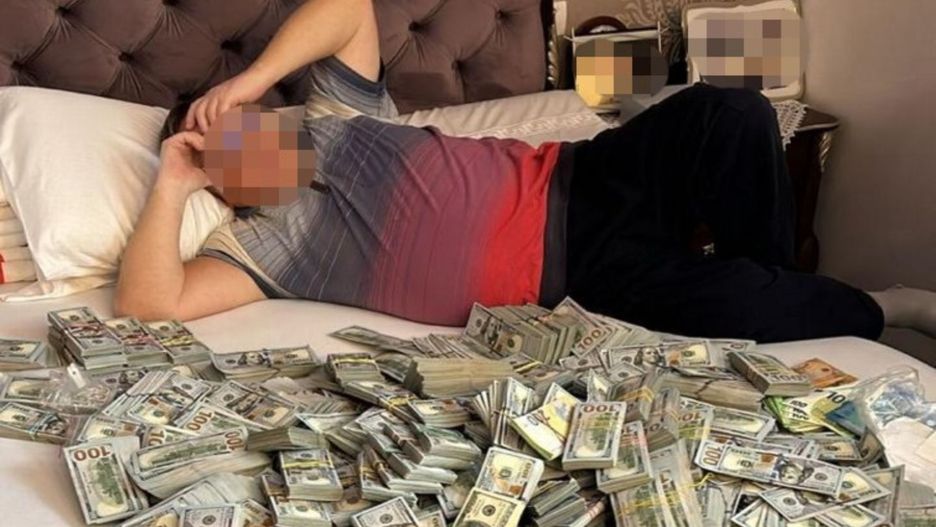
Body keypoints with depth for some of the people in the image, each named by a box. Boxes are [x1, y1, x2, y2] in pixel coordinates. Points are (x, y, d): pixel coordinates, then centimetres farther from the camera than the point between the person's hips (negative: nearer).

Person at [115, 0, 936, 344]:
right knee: (727, 305, -27)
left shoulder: (331, 114, 14)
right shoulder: (262, 240, 3)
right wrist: (171, 186, -6)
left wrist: (254, 77, -5)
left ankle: (775, 287, 2)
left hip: (562, 181, 5)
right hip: (564, 277, -4)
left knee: (726, 113, -21)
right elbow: (149, 304, -9)